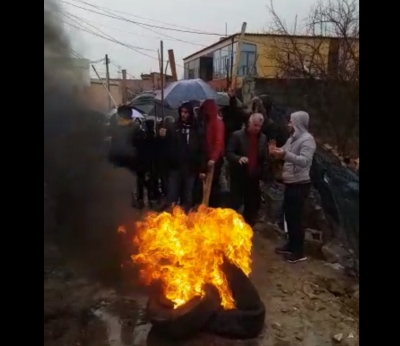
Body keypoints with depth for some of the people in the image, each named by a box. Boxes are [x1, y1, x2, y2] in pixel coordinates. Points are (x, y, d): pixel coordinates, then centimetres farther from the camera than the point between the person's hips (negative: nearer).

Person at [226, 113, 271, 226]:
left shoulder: (263, 138, 9)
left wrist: (265, 176, 4)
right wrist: (239, 158, -30)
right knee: (235, 205, -2)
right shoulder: (237, 135, -5)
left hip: (254, 177, 4)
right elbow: (228, 153, -10)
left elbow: (265, 158, 10)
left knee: (252, 206, 11)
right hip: (239, 176, -4)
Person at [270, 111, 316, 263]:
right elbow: (285, 155, 18)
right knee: (289, 215, 16)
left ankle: (299, 252, 7)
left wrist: (285, 154, -42)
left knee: (296, 218, -3)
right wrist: (276, 151, -5)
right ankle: (291, 245, 29)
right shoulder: (292, 138, 13)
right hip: (290, 183, 9)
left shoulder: (307, 139, -16)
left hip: (299, 185, -9)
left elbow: (305, 161, -29)